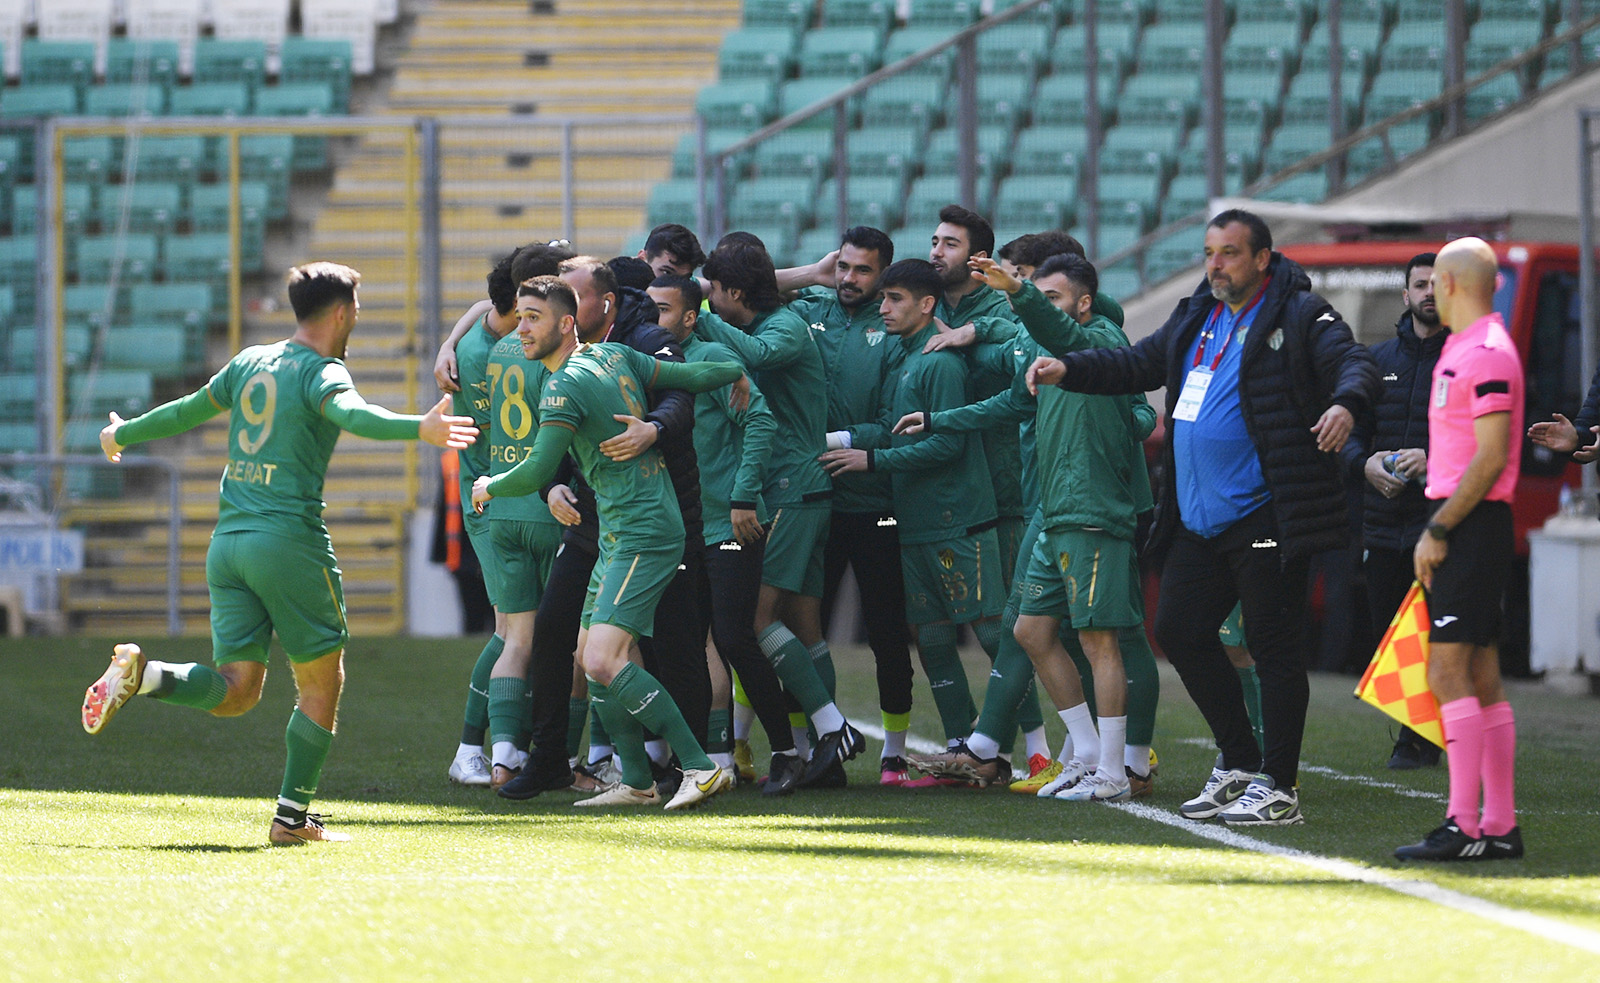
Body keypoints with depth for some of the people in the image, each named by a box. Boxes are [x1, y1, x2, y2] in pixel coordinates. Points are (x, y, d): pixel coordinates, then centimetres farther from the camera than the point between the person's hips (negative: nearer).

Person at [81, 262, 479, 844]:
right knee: (321, 685, 6)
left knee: (235, 692, 5)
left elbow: (189, 411, 28)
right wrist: (418, 429, -42)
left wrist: (122, 435, 45)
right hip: (289, 538, -6)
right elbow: (351, 413, -28)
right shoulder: (321, 371, -5)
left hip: (228, 539, 7)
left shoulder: (250, 363, 15)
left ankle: (142, 674, -19)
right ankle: (292, 817, 4)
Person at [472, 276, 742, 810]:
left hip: (642, 535, -10)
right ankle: (637, 782, 15)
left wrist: (489, 487, 1)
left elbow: (537, 472, -18)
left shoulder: (564, 386, -16)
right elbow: (691, 377, 11)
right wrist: (742, 371, 29)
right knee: (589, 658, 11)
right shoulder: (613, 355, 9)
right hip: (620, 538, 10)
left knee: (604, 661, -19)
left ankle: (700, 767, -16)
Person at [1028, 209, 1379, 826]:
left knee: (1274, 646, -4)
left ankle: (1277, 787, 0)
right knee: (1178, 630, 11)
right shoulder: (1197, 318, 16)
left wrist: (1345, 404, -40)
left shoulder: (1299, 316, -7)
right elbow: (1138, 364, 25)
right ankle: (1238, 762, 24)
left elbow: (1354, 363, -17)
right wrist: (1067, 370, 11)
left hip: (1265, 515, -9)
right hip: (1198, 520, 9)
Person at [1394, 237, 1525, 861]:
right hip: (1462, 526, 10)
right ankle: (1499, 826, 8)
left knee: (1448, 671, -13)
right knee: (1481, 678, 8)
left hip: (1472, 527, -10)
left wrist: (1438, 531, -18)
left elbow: (1490, 458, -19)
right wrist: (1437, 530, 20)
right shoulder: (1460, 349, 18)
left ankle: (1463, 827, -17)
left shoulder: (1487, 354, -14)